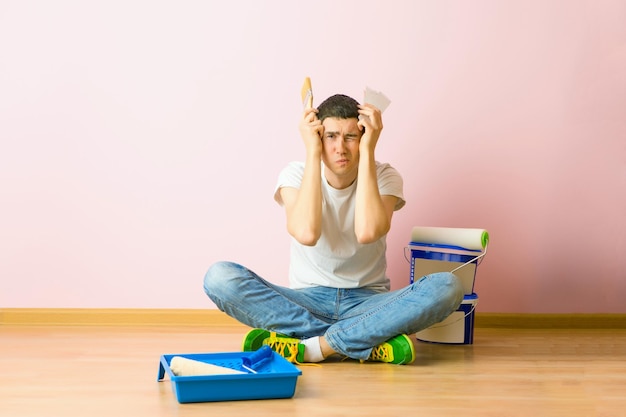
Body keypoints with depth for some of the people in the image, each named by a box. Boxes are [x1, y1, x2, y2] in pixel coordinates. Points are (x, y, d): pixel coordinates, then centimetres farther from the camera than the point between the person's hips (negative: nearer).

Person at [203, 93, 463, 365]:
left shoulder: (384, 177, -4)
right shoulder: (295, 175, -4)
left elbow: (367, 232, -27)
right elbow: (306, 234, -26)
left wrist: (367, 153, -21)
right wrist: (312, 153, -21)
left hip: (367, 302, 0)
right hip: (306, 301, 0)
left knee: (447, 287, -28)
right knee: (219, 276, -27)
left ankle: (312, 347, -27)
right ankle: (369, 345, -27)